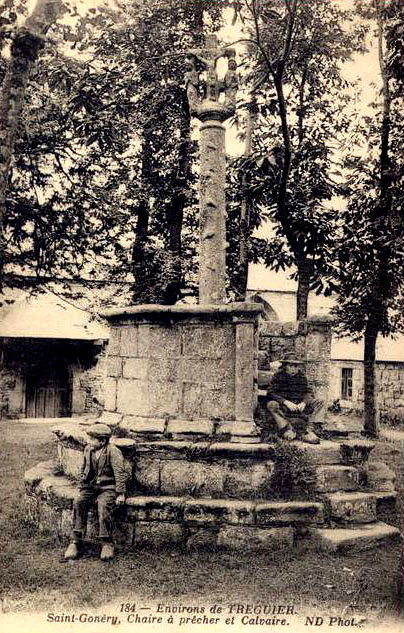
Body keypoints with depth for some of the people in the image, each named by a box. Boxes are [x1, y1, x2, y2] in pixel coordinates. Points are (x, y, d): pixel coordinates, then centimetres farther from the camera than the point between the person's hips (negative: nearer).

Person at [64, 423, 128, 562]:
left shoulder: (113, 452, -11)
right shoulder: (88, 449, 7)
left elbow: (121, 474, -11)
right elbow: (84, 470, 19)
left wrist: (120, 494, -15)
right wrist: (82, 488, 12)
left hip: (107, 488, -5)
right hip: (90, 487, 5)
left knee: (103, 506, -33)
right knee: (78, 503, -22)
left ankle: (107, 543, -20)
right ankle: (76, 542, -18)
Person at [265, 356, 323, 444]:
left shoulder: (302, 377, 8)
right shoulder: (279, 376, -4)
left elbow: (307, 393, 8)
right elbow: (270, 393, -14)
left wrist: (303, 403, -16)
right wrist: (286, 402, -25)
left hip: (299, 406, 4)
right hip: (284, 408, -4)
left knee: (319, 403, -12)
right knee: (271, 405, -34)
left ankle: (307, 431, -21)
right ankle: (288, 430, -30)